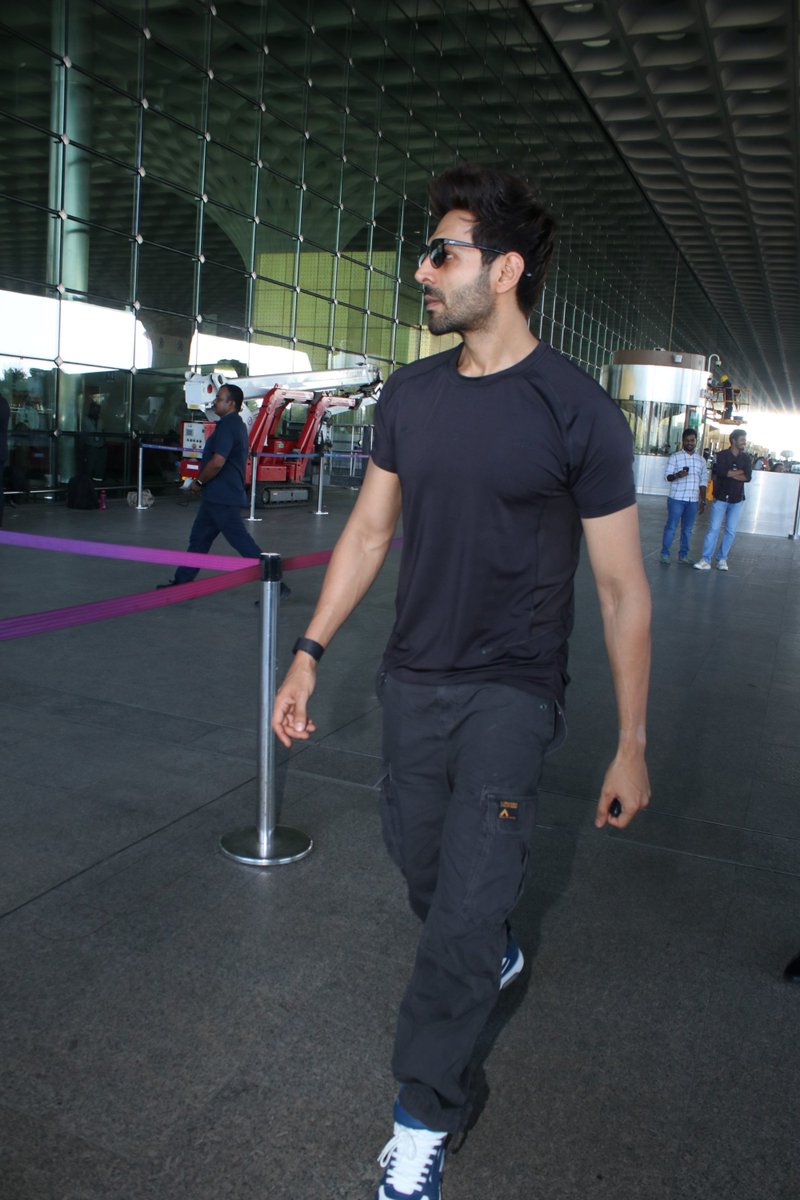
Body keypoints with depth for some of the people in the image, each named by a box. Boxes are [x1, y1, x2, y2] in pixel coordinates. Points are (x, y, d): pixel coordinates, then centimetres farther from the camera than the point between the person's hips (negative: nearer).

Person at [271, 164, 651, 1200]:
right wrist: (309, 655, 6)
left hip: (511, 693, -5)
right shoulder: (409, 395, 2)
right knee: (424, 867, 18)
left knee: (465, 902, -2)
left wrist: (631, 745, -7)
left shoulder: (578, 412, -12)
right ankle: (495, 955, 51)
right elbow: (367, 532, 9)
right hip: (413, 680, 5)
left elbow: (620, 586, -8)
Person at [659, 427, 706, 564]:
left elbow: (703, 482, 14)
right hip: (677, 499, -4)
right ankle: (665, 553, 4)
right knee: (671, 527, -3)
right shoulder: (675, 457, -1)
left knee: (687, 529, 8)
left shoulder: (701, 460, 12)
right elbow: (667, 476, -7)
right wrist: (677, 475, -28)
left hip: (693, 500, 4)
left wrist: (703, 501, 10)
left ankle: (683, 554, 16)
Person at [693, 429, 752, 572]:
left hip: (737, 500, 3)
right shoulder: (722, 455, -4)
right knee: (713, 528, -6)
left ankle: (722, 559, 14)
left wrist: (730, 474, -13)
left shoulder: (746, 458, 6)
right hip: (721, 498, -3)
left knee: (731, 531, 5)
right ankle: (705, 560, -5)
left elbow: (747, 478, -6)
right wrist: (739, 472, -9)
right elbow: (720, 472, -20)